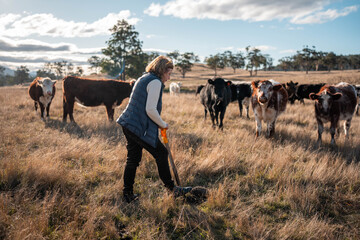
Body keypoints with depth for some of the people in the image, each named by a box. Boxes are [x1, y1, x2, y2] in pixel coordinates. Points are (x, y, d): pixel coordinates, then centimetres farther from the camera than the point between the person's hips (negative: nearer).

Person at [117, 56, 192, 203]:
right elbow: (150, 110, -21)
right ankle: (171, 188, 15)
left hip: (129, 124, 10)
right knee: (161, 154, 3)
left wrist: (158, 123, 19)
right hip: (141, 128, -10)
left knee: (133, 158, 15)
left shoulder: (143, 78, 19)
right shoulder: (155, 82, -12)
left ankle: (128, 194, 23)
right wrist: (162, 124, -5)